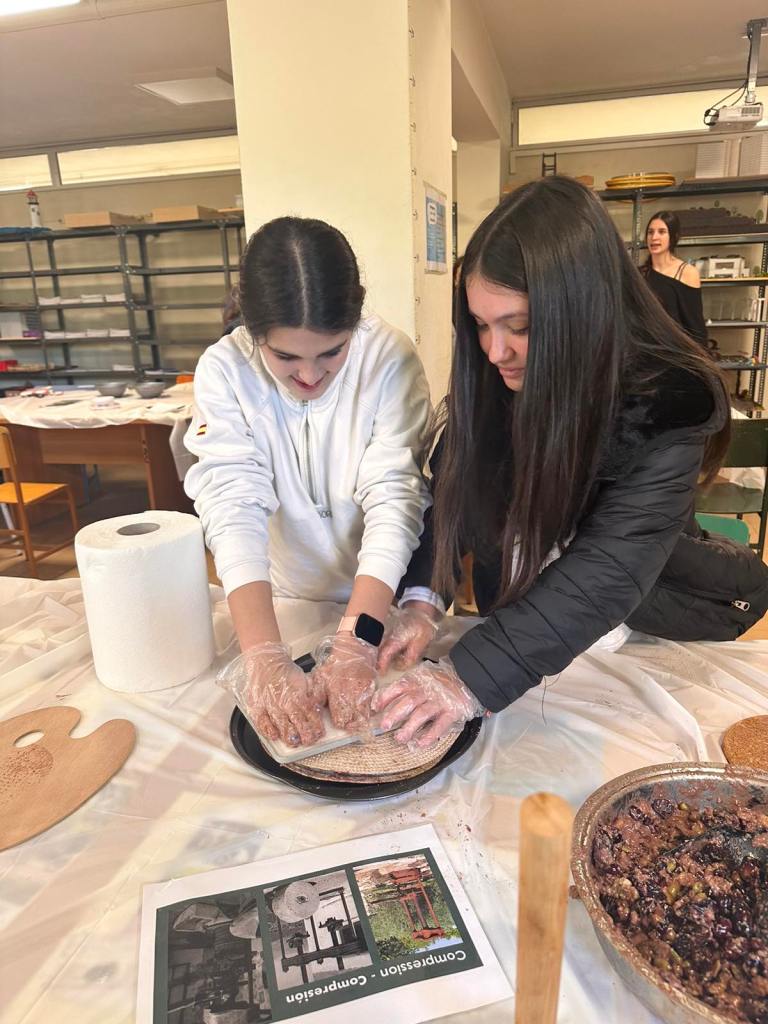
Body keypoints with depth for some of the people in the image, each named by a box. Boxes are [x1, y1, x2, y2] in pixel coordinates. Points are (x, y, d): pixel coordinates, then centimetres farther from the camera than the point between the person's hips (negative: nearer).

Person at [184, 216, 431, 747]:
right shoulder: (225, 371, -16)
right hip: (280, 603, 1)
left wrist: (356, 641, -33)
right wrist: (265, 659, -35)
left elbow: (394, 497, -22)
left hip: (381, 600, 0)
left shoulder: (391, 358, -19)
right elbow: (234, 506, -24)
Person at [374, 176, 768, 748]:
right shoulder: (490, 378, -16)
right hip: (510, 610, 4)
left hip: (651, 633, -3)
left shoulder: (670, 404, -28)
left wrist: (472, 679, -41)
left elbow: (609, 571, -34)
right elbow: (454, 487, -9)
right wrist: (421, 600, -24)